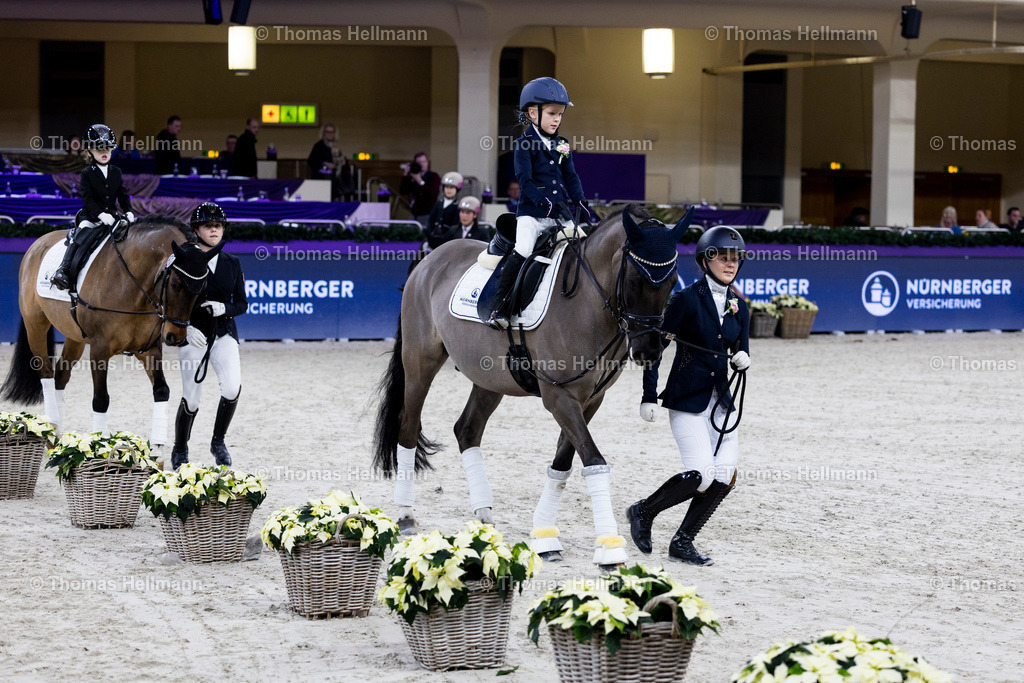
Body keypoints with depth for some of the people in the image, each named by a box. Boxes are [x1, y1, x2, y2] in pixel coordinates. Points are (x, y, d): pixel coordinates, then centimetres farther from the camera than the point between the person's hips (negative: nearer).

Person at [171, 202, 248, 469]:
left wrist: (224, 308, -12)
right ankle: (180, 450, 24)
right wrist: (185, 327, -18)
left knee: (233, 387, -21)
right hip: (194, 335, -2)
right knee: (190, 399, -2)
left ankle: (218, 442, 1)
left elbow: (242, 304, 9)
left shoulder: (232, 263, 7)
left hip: (224, 333, 2)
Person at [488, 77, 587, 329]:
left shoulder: (562, 145, 15)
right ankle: (499, 309, -21)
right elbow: (525, 180, -11)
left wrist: (581, 204, -1)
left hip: (561, 214, 6)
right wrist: (545, 202, -23)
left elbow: (571, 178, 15)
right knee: (522, 253, -23)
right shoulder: (524, 144, -3)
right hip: (531, 213, -6)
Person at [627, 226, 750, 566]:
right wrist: (649, 395, -11)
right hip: (687, 399, -6)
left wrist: (743, 360, -6)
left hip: (720, 402, 6)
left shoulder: (739, 307, 9)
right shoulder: (687, 299, -8)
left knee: (725, 475, -4)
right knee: (701, 474, -16)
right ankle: (643, 512, 8)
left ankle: (682, 542, 9)